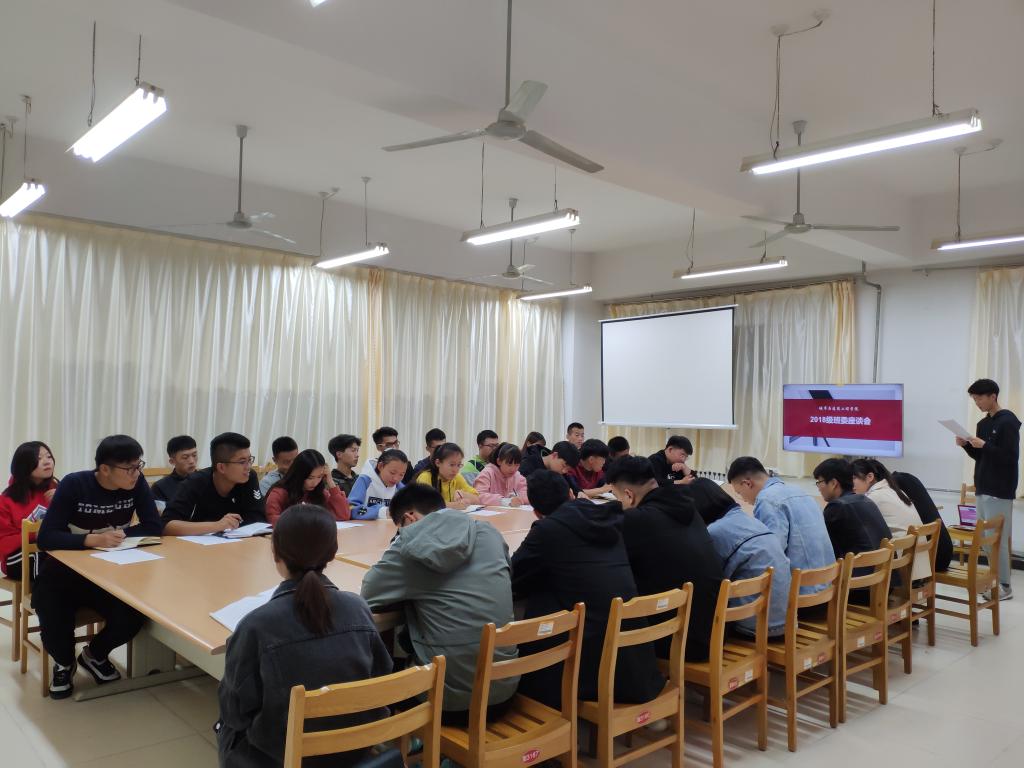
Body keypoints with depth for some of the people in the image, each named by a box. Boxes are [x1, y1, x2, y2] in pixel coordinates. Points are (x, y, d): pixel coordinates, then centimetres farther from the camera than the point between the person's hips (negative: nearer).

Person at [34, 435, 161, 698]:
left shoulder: (137, 483, -11)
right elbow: (46, 538, -24)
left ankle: (95, 655, 15)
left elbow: (153, 527, -12)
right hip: (65, 572, -2)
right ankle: (64, 663, 15)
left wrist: (118, 536, -26)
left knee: (132, 618, -22)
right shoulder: (74, 484, -19)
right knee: (54, 624, -25)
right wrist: (94, 539, -37)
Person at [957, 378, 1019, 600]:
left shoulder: (1008, 422, -10)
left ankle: (1005, 586, 3)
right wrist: (967, 446, 1)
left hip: (999, 491, -8)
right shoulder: (983, 423, 14)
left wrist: (984, 445, -21)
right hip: (982, 489, 8)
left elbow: (1011, 457, -16)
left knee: (998, 539, -5)